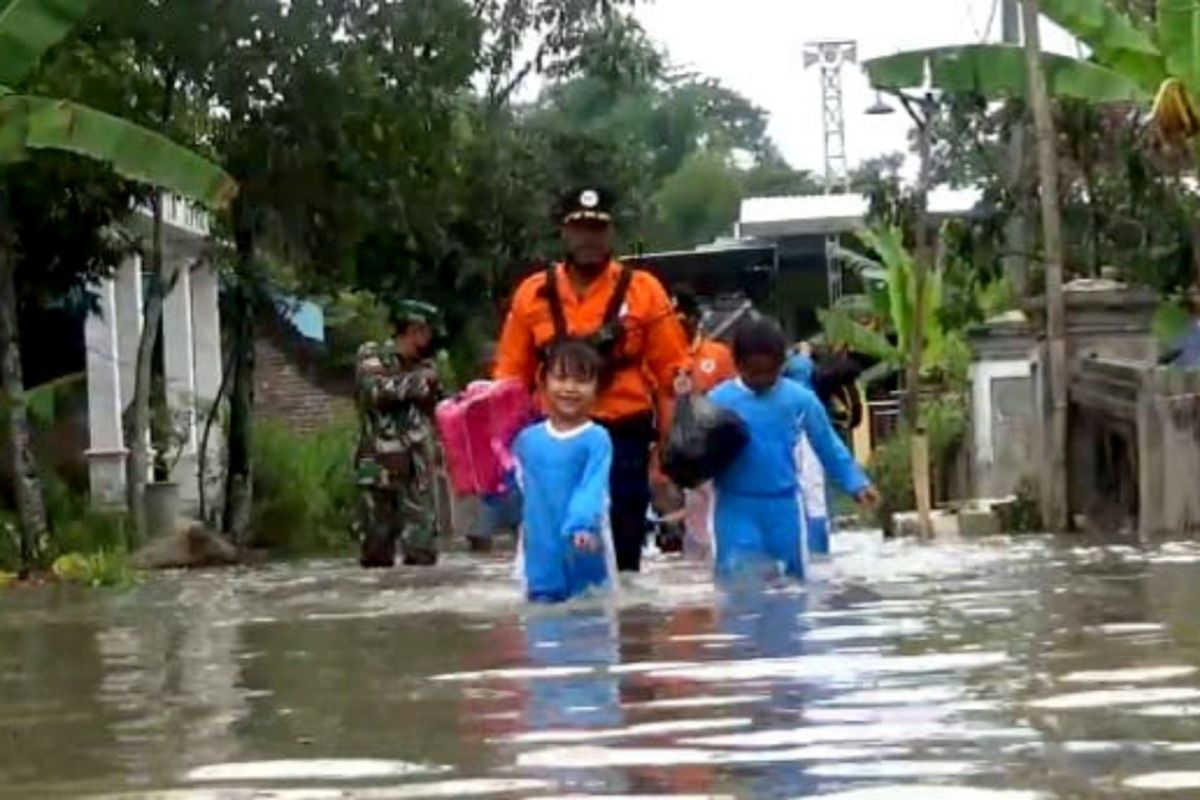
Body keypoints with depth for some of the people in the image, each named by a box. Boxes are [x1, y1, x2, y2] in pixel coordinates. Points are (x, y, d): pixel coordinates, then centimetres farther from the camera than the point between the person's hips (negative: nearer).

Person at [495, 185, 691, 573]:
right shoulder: (533, 292, 5)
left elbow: (672, 370, 0)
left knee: (622, 553, 6)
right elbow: (512, 373, 6)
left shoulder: (642, 290, 0)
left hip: (624, 439, -1)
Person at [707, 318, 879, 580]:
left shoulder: (800, 399, -1)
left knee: (791, 579, 11)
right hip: (736, 507, -2)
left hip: (783, 507, 2)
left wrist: (856, 483, 6)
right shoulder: (718, 401, -6)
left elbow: (829, 446, 8)